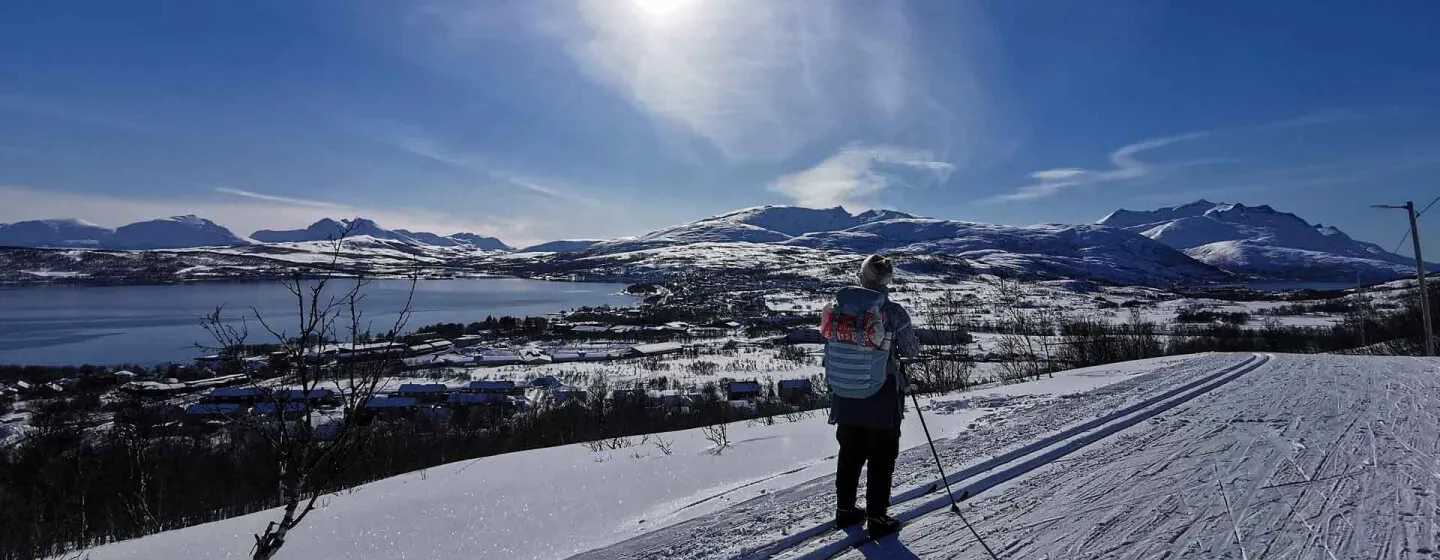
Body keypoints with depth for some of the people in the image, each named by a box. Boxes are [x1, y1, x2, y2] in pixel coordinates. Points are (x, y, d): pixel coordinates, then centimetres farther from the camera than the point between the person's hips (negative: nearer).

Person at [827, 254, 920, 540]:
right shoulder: (893, 312, -16)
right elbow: (912, 350, -6)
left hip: (847, 394, 4)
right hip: (882, 398, -4)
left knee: (850, 454, 19)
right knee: (881, 459, 11)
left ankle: (845, 510, 31)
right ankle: (877, 519, 20)